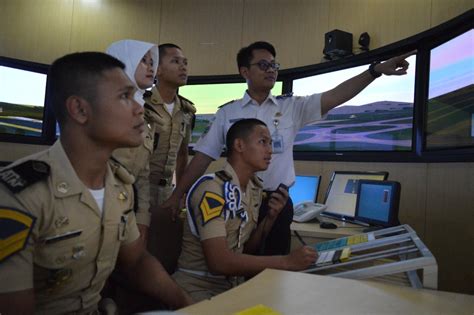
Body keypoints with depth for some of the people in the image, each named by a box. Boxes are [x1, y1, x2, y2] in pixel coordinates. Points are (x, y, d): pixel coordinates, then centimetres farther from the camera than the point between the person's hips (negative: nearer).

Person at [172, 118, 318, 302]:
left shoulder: (254, 189, 4)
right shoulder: (212, 189, -21)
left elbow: (246, 249, 10)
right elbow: (218, 261, -27)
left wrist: (270, 218, -6)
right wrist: (287, 262, -25)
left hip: (232, 286, 8)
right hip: (199, 289, -7)